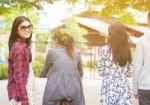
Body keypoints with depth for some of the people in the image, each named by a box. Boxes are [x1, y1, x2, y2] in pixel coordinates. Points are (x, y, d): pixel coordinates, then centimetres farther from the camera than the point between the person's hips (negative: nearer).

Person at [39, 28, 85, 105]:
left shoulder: (52, 52, 1)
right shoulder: (77, 53, 8)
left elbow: (44, 72, 15)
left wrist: (41, 75, 36)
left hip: (56, 90, -2)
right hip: (74, 90, 3)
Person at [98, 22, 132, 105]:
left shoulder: (104, 49, -7)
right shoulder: (127, 50, 4)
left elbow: (101, 72, -3)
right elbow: (130, 73, 7)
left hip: (109, 87, -3)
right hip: (124, 86, 3)